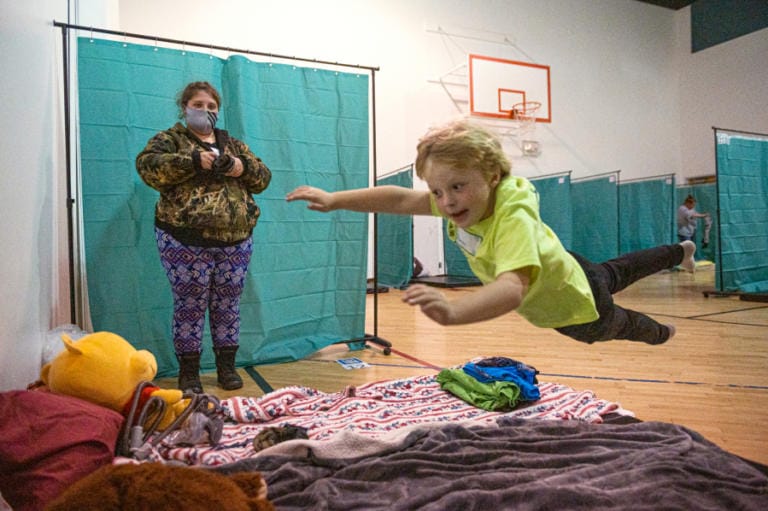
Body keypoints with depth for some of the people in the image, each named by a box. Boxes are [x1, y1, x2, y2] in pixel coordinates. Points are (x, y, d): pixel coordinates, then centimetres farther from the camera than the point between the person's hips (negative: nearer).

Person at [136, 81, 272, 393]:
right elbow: (147, 165, -13)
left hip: (235, 240, 4)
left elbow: (264, 178, 14)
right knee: (189, 306, 2)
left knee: (227, 305, 9)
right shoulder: (170, 139, 6)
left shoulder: (233, 144, 18)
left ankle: (227, 366, 23)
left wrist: (244, 167, -7)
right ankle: (188, 372, 16)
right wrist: (193, 161, -21)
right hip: (185, 240, -3)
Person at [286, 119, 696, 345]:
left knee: (623, 326, 28)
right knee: (614, 272, 35)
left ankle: (660, 332, 64)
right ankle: (679, 252, 63)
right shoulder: (465, 200, -24)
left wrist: (453, 310, -80)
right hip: (560, 274, 6)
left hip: (579, 309, -6)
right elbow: (400, 199, -25)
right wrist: (334, 199, -34)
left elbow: (513, 289, -63)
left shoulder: (514, 216, -46)